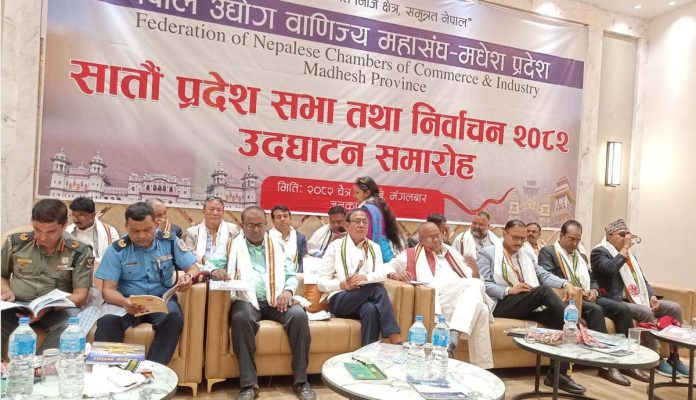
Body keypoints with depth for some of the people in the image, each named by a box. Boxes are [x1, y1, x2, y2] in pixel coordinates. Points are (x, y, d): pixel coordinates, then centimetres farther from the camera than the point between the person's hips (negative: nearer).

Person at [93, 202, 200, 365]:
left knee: (174, 318, -34)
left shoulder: (170, 242, -1)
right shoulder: (117, 250, -3)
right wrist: (124, 302, -29)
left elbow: (195, 269, 2)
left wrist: (188, 277, -25)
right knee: (107, 321, -33)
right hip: (127, 302, 0)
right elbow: (108, 290, -5)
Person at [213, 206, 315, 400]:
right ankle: (249, 384, -26)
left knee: (299, 315, -27)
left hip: (276, 299, 2)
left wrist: (288, 291, -7)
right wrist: (215, 271, -20)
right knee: (241, 318, -36)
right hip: (247, 299, -2)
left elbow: (291, 274, 15)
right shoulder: (233, 245, 14)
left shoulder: (277, 245, 19)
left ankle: (301, 381, -16)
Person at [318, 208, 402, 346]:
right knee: (377, 287, -31)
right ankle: (396, 341, -34)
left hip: (365, 300, 3)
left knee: (370, 309, -36)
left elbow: (382, 274, -2)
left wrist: (365, 277, -23)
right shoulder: (335, 246, 5)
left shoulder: (374, 247, 16)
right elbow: (321, 283, 2)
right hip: (340, 301, -3)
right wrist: (342, 285, -18)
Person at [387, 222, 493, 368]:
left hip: (466, 301, 5)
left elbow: (473, 279, 25)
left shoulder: (452, 252, 29)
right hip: (435, 301, -4)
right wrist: (395, 275, -12)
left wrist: (474, 269, 0)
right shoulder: (413, 254, 17)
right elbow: (387, 267, 12)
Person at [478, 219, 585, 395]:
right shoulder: (487, 253, 5)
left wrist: (565, 283, -8)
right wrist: (509, 290, -20)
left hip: (527, 306, 6)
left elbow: (544, 275, 12)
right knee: (544, 290, -27)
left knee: (555, 316, -24)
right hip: (501, 305, -6)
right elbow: (483, 284, -6)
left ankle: (557, 373, -21)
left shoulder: (526, 255, 25)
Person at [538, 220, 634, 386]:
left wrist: (594, 290, -1)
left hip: (588, 297, 8)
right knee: (595, 310, -33)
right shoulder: (547, 251, 1)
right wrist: (571, 289, -22)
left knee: (623, 309, -13)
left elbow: (592, 279, 22)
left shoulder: (581, 254, 25)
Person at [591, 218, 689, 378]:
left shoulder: (629, 255, 22)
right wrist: (625, 248, -18)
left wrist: (652, 296, 2)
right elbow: (610, 269, -27)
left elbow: (642, 280, 21)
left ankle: (674, 357, 1)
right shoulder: (599, 252, -6)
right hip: (616, 303, -8)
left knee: (675, 308, -6)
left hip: (638, 300, 9)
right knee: (646, 313, -32)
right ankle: (657, 360, -16)